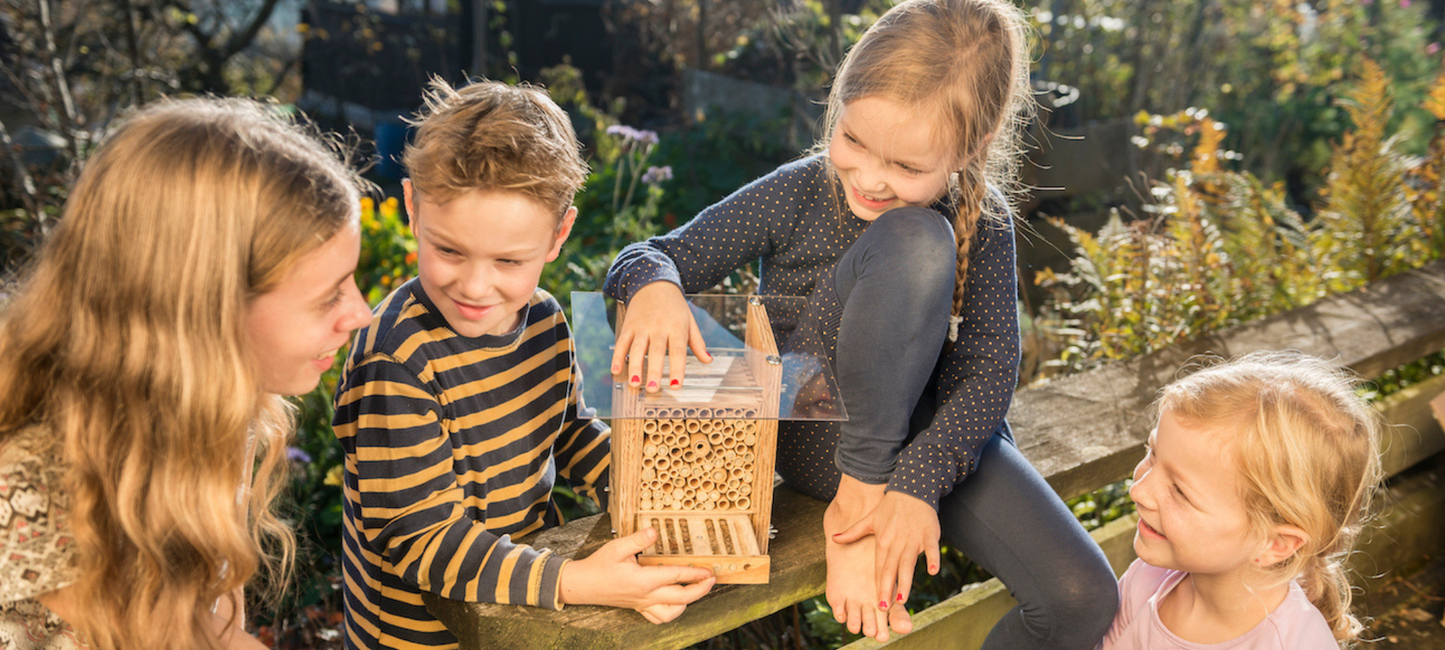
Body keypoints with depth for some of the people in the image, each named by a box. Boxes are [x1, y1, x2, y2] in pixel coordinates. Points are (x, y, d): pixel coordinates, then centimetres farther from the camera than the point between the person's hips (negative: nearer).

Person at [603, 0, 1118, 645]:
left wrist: (920, 482, -28)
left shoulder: (982, 221, -9)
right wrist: (654, 284, -32)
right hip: (820, 437, -3)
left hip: (932, 431, 3)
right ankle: (854, 499, -19)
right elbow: (652, 255, -7)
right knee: (914, 240, -30)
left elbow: (989, 371, -14)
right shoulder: (798, 193, -13)